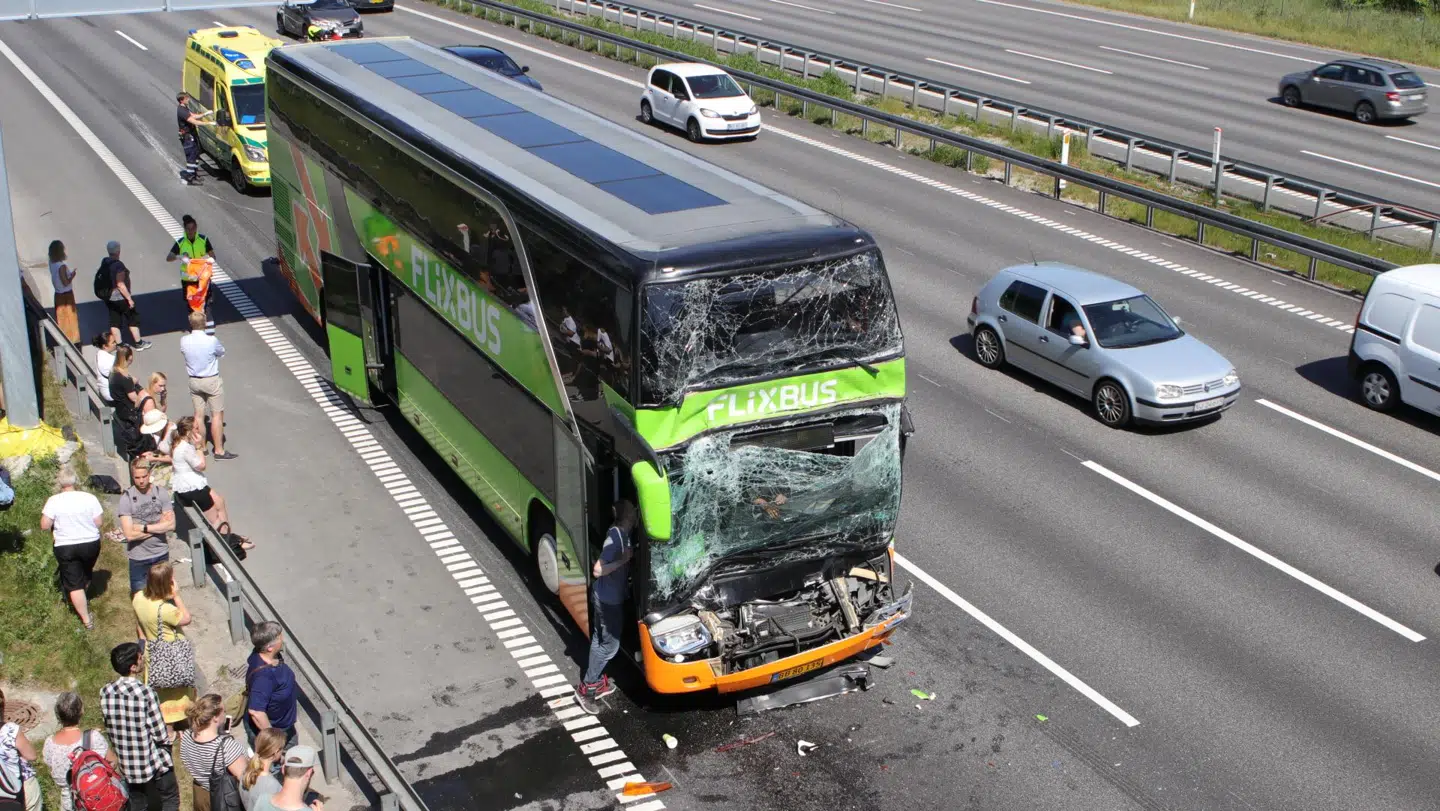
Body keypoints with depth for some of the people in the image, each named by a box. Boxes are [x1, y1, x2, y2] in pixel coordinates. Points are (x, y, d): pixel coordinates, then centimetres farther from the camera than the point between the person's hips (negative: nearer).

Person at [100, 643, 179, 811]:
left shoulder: (106, 692, -8)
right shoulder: (146, 692, -24)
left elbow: (110, 729, 4)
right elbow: (160, 735, -18)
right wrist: (171, 736, 4)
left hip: (127, 764, 5)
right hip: (154, 762, -5)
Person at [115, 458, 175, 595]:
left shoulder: (161, 492, -6)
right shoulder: (126, 498, -14)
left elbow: (171, 524, -11)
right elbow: (129, 534, -19)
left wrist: (144, 527, -19)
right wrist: (159, 527, -14)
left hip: (161, 554, 2)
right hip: (139, 558, -2)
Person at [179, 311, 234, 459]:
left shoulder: (184, 341, -11)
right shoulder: (212, 341, -22)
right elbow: (222, 352, -4)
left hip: (194, 380, 4)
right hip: (211, 381, -4)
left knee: (198, 415, 15)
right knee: (217, 415, 5)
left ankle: (200, 447, 27)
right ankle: (219, 450, 8)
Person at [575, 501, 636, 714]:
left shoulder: (622, 533, 0)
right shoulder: (616, 537, -27)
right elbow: (597, 570, -29)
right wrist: (624, 559, -28)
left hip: (604, 596, 9)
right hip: (609, 600, -9)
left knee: (599, 640, 21)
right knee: (610, 645, 2)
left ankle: (596, 681, 35)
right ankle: (585, 688, 11)